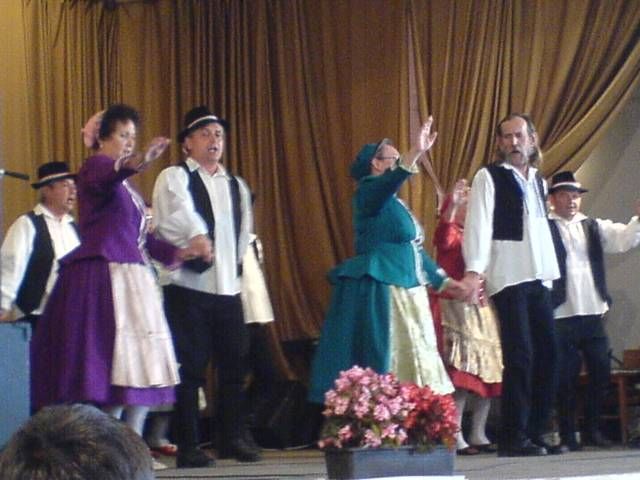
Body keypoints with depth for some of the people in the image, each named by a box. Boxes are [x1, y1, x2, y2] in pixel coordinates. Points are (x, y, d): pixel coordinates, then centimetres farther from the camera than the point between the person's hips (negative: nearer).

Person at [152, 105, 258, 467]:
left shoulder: (237, 186, 18)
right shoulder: (175, 178, -2)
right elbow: (180, 213, -23)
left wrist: (240, 270, 12)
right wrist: (197, 237, -41)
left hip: (229, 288, 5)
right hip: (189, 287, -5)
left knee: (235, 365, 6)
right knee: (190, 368, -3)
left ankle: (233, 439, 16)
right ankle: (188, 447, 2)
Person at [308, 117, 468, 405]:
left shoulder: (396, 203, 19)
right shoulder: (369, 191, -7)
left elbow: (414, 249, 23)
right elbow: (390, 182, -31)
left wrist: (442, 281, 20)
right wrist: (414, 154, -44)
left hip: (406, 292, 9)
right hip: (379, 293, -9)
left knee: (409, 361, 8)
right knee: (382, 366, -9)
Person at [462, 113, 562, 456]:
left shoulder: (539, 181, 19)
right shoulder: (489, 177, 0)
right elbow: (478, 223, -10)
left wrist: (551, 270, 12)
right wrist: (473, 269, -21)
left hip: (538, 277, 7)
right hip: (508, 277, -7)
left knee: (547, 354, 4)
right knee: (520, 356, -10)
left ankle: (535, 433, 11)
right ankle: (513, 437, -6)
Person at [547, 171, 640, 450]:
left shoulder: (594, 227, 15)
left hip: (594, 313, 5)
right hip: (562, 315, -5)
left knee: (601, 374, 5)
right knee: (566, 378, -1)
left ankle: (592, 430, 18)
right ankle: (567, 435, 9)